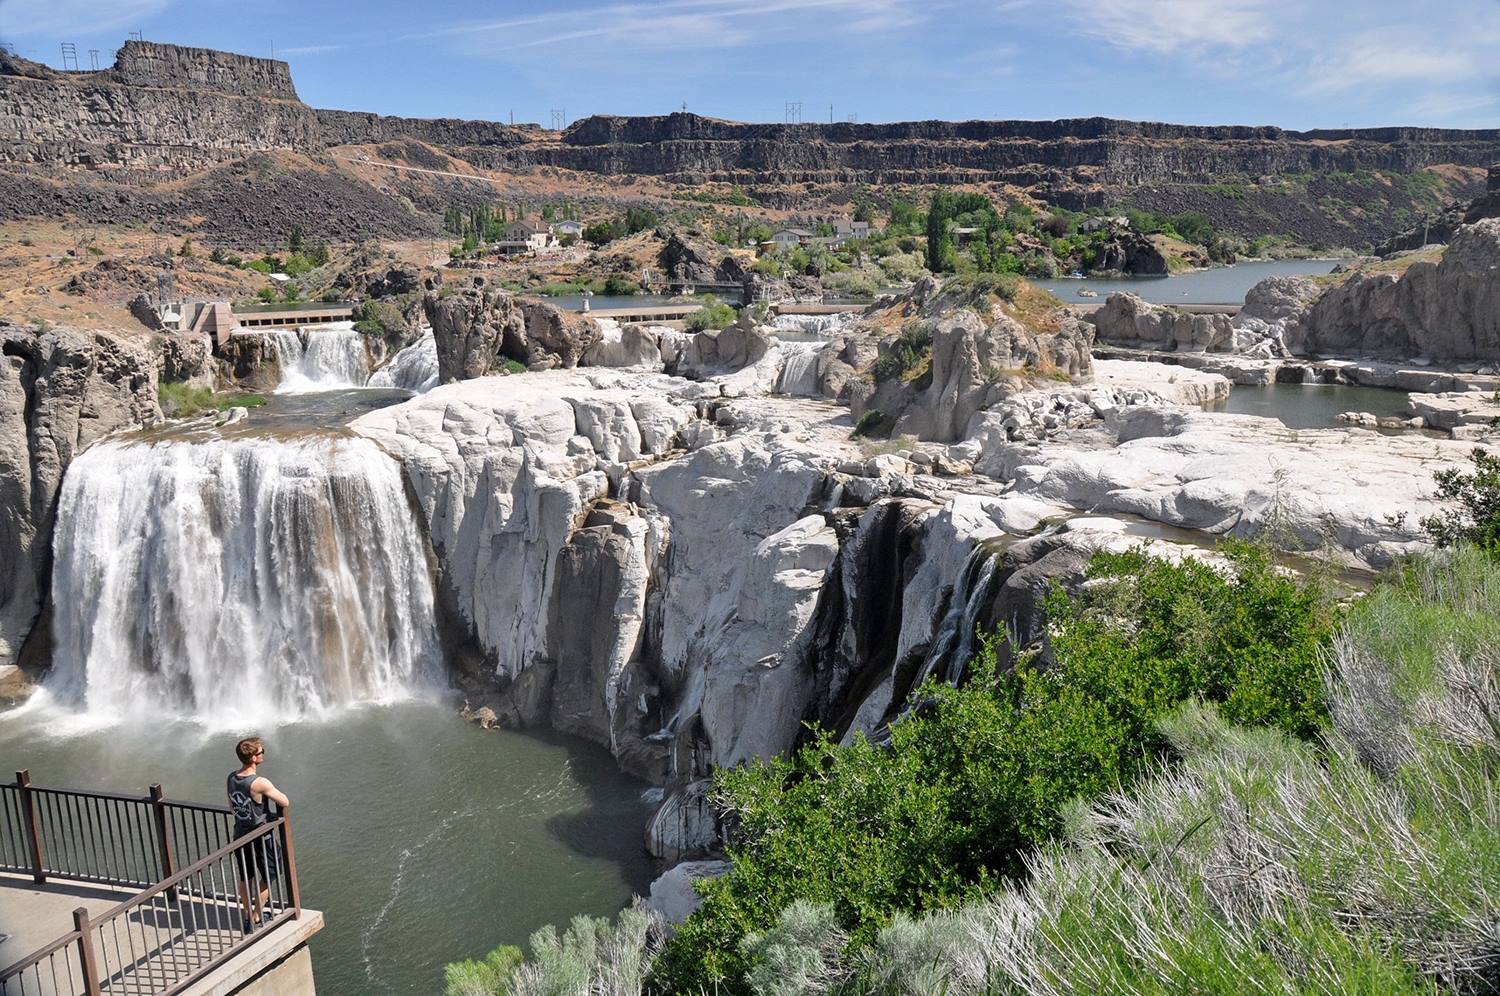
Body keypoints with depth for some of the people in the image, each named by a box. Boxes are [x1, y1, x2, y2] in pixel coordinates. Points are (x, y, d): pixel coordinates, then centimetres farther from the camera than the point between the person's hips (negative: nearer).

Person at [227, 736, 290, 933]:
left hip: (240, 835, 7)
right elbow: (285, 803, -22)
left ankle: (248, 915, 34)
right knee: (267, 878, 14)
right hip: (260, 837, -7)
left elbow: (231, 806, 10)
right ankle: (255, 918, 21)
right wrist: (274, 793, -4)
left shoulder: (232, 778, -5)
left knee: (245, 878, 21)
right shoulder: (260, 783, -29)